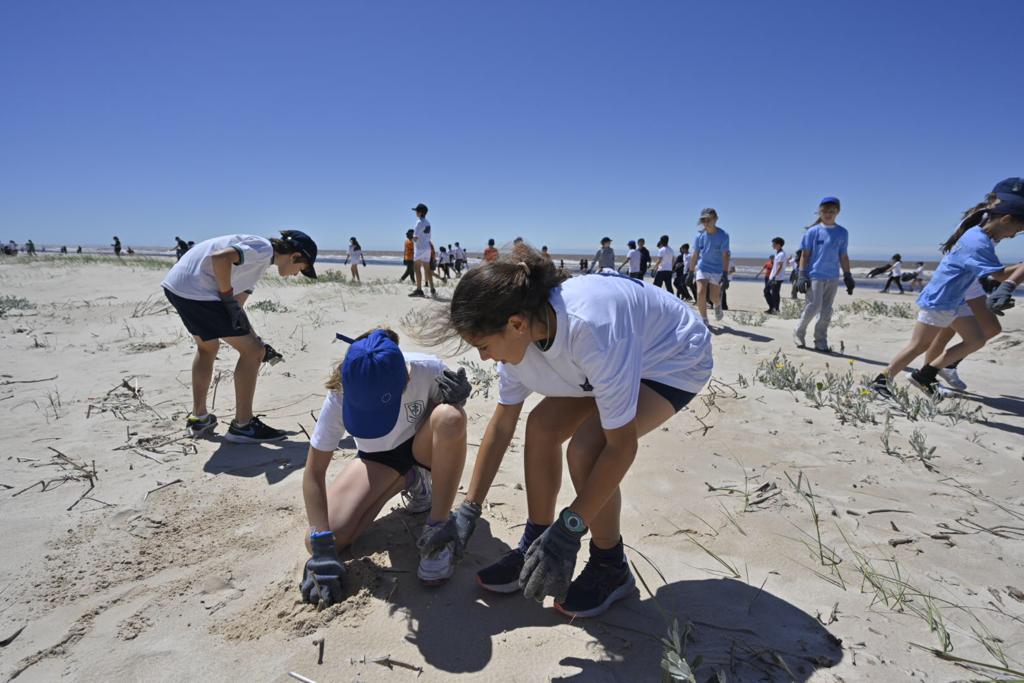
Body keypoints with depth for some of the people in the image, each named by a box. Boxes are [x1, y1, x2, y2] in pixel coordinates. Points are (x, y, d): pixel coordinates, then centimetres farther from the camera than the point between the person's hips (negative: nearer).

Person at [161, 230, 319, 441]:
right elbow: (220, 257, -26)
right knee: (251, 351, -5)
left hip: (176, 286, 11)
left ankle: (198, 418, 34)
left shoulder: (258, 260, 21)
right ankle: (243, 425, 2)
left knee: (208, 347, 28)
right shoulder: (264, 249, -8)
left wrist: (259, 343, 22)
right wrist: (228, 297, -15)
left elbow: (237, 307, 22)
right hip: (195, 290, -11)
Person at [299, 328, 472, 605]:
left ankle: (438, 529, -19)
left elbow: (451, 427, -11)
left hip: (423, 448, -1)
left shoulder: (427, 370, -31)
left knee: (450, 418, -38)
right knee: (317, 541, -17)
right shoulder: (340, 397, -29)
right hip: (376, 457, 2)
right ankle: (408, 482, 6)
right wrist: (322, 548, -29)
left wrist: (456, 399, -35)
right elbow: (313, 474, -22)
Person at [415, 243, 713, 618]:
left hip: (676, 359, -7)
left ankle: (609, 567, 2)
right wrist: (468, 510, -4)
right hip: (626, 350, 7)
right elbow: (501, 425, -8)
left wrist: (568, 530, -29)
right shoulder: (522, 331, -17)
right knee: (542, 425, -7)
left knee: (585, 449, -23)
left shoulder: (591, 328, -41)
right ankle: (535, 546, 11)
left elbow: (622, 446, -33)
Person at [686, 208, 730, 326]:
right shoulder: (699, 236, -4)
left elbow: (725, 256, -17)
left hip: (717, 269, -2)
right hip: (702, 268, 2)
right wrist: (691, 273, 4)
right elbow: (695, 255, 3)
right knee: (700, 293, -14)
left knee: (714, 297, 3)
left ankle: (718, 305, 42)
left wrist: (725, 275, -23)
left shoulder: (723, 235, -13)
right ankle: (704, 320, -1)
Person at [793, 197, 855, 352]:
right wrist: (801, 275, -7)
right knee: (813, 306, -9)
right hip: (814, 275, -4)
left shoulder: (842, 233, 7)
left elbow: (843, 256, 12)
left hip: (833, 277, 4)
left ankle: (821, 342, 13)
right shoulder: (813, 231, -2)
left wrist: (848, 276, 9)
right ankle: (799, 333, 12)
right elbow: (804, 255, -1)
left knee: (826, 311, 6)